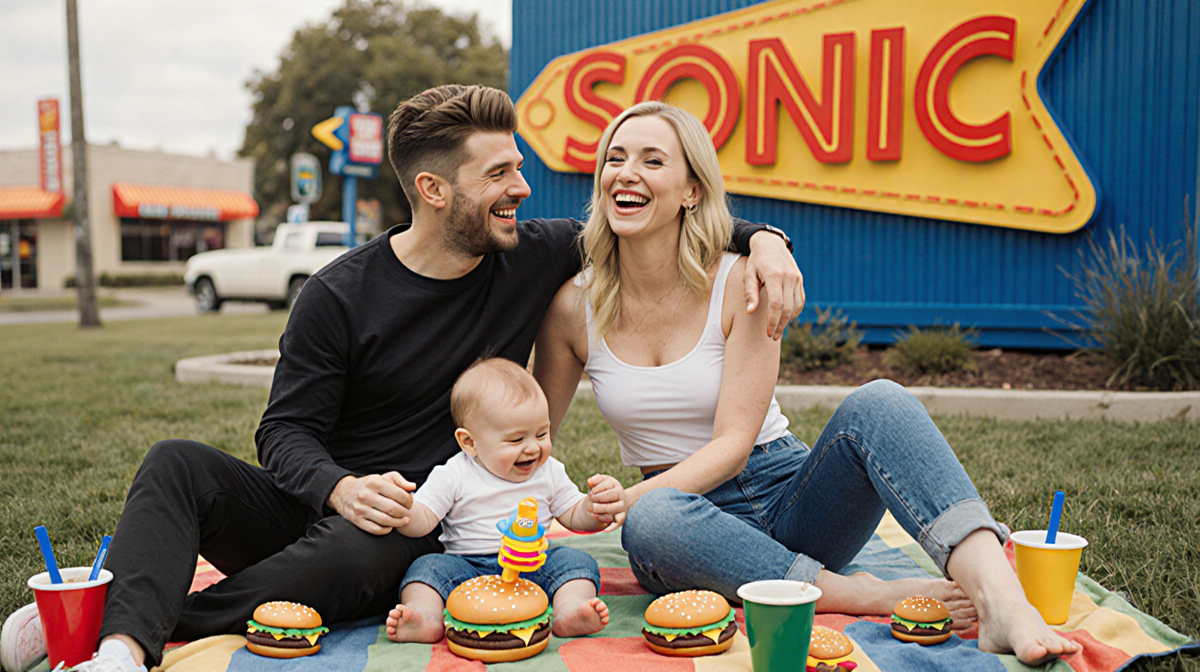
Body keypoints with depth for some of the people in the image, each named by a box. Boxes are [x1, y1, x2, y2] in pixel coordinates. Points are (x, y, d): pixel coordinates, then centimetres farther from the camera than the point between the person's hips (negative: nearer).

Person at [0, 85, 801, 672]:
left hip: (419, 532, 0)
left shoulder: (534, 257, 0)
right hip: (319, 505, 1)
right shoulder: (341, 294, -6)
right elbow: (287, 430, -5)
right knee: (177, 464, -23)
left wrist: (761, 239, -8)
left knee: (363, 557, -35)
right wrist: (341, 489, -27)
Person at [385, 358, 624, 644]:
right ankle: (426, 615, -42)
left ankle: (569, 610, -40)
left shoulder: (549, 472, 7)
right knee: (430, 565, -24)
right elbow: (421, 521, -7)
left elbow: (574, 517, 12)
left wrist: (596, 502, -10)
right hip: (468, 567, -2)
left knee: (578, 561, -19)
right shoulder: (453, 476, -3)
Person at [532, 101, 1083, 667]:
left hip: (788, 497, 0)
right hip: (694, 523, 1)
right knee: (651, 523, -36)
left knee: (878, 403, -28)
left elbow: (732, 442, -14)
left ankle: (1001, 599, -44)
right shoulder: (576, 306, -2)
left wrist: (619, 502, -26)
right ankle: (871, 596, -29)